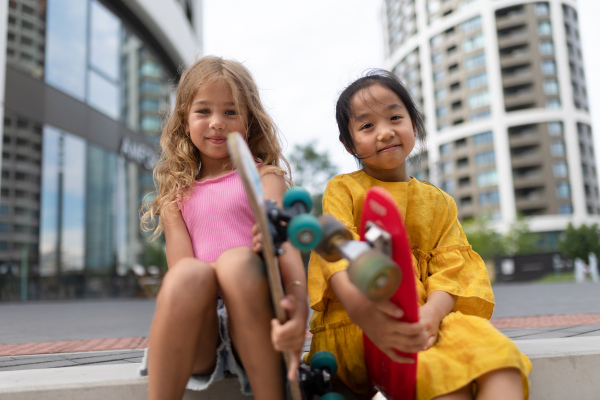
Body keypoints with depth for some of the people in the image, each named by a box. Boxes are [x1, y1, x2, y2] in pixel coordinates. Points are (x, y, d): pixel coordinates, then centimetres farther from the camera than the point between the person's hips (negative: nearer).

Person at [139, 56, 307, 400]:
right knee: (190, 273, -29)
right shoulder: (176, 195, 16)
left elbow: (285, 240, -10)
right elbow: (180, 264, 2)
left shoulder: (263, 176, 9)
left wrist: (299, 301, -30)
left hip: (252, 320, -1)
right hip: (198, 335, 1)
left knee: (237, 261, -31)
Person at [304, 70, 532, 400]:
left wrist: (430, 314, -21)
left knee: (498, 355, -25)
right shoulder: (342, 189, 7)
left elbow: (450, 269, 3)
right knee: (441, 367, -31)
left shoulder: (438, 203, 17)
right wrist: (362, 308, -35)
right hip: (354, 326, -3)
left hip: (422, 321, 4)